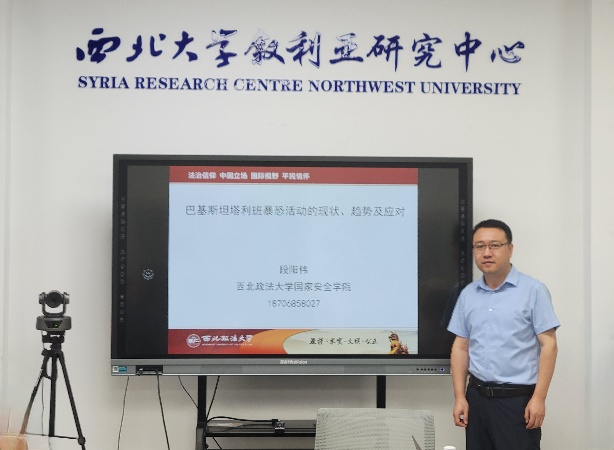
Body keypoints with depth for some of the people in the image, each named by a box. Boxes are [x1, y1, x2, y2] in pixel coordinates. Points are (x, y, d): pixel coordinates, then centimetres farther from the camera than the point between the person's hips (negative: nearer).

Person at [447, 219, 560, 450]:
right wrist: (460, 397, 5)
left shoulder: (533, 290, -5)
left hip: (518, 399, -4)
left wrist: (539, 398, -13)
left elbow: (548, 345, -7)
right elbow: (460, 347, 12)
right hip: (477, 397, 4)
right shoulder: (468, 294, 9)